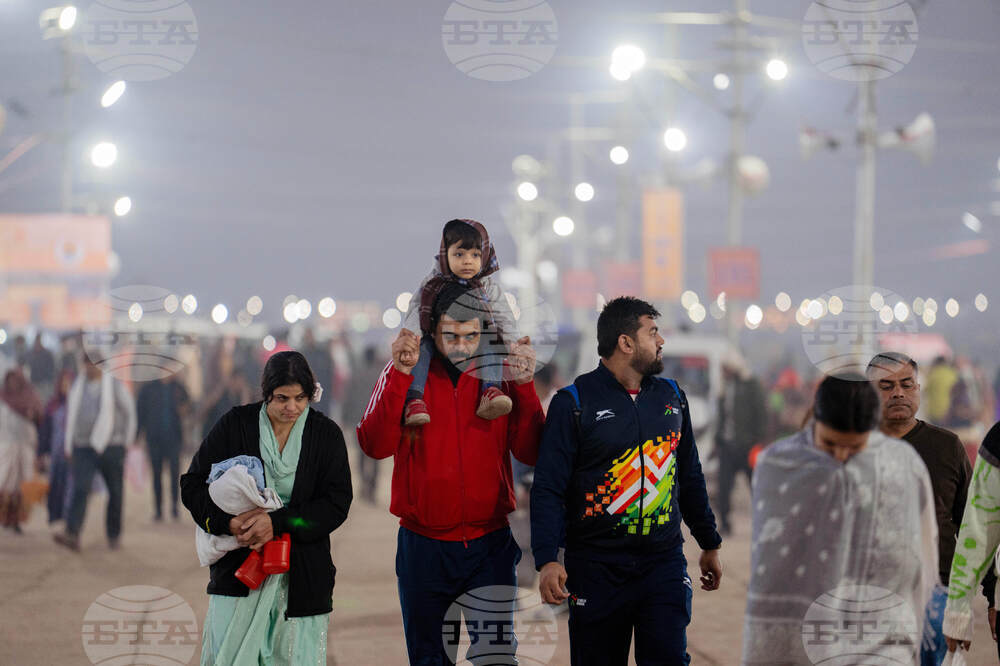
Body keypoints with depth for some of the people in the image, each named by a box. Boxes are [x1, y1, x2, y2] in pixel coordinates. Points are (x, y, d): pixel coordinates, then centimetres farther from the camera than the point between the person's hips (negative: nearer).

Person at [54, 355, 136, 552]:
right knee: (80, 490, -13)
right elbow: (71, 415, 16)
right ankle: (72, 535, -26)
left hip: (111, 446, -2)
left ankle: (113, 535, 22)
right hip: (83, 447, 2)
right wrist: (69, 445, 14)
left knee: (115, 493, 6)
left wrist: (127, 439, 8)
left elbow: (129, 411, 6)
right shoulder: (78, 385, 8)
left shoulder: (114, 385, -3)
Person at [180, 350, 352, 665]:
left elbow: (337, 504, -5)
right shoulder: (235, 424, 0)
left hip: (301, 577, 0)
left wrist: (278, 523, -18)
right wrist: (228, 522, -17)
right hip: (237, 568, 0)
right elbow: (193, 485, 2)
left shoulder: (326, 435, 2)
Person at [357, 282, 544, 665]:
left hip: (489, 547, 0)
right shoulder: (403, 376, 1)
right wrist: (400, 375, -21)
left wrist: (525, 387, -18)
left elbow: (531, 453, -8)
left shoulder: (501, 377, 3)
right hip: (423, 549, 0)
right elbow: (376, 445, -15)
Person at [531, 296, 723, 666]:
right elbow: (548, 489, -10)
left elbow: (690, 478, 21)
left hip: (664, 562, 3)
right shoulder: (574, 403, -5)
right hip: (597, 568, -3)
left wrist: (710, 544, 23)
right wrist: (547, 560, -21)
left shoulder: (671, 396, 11)